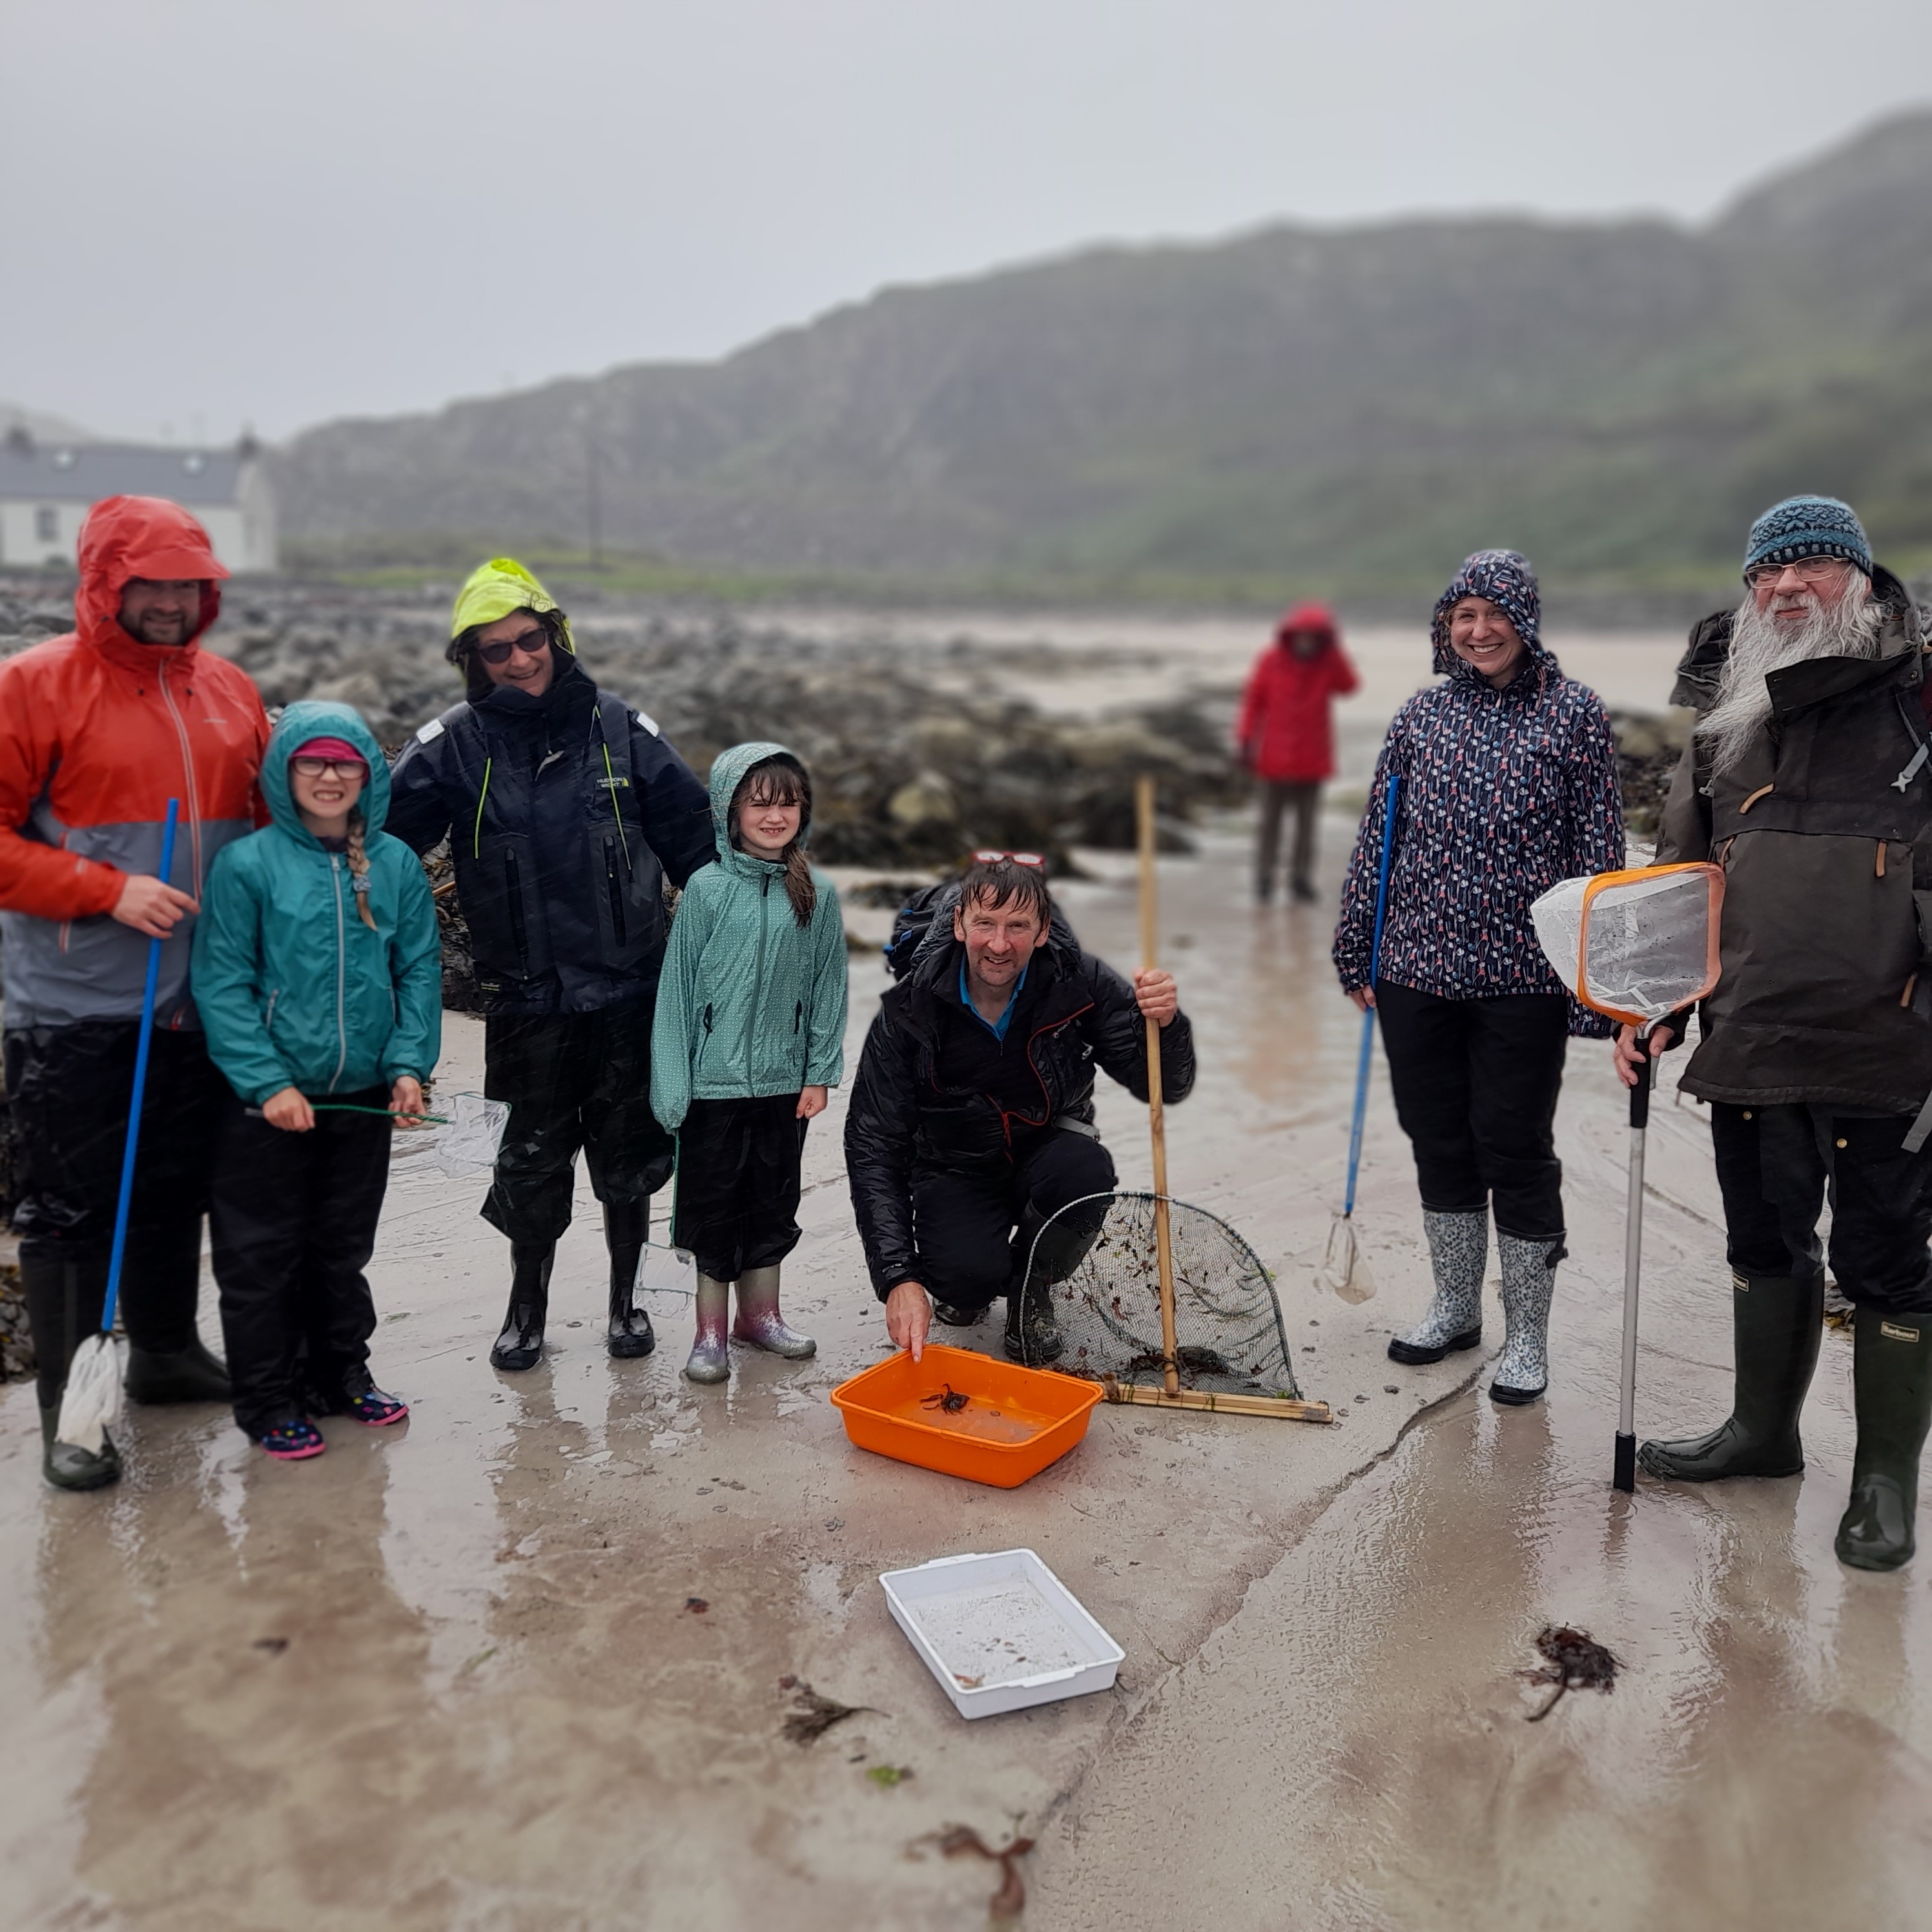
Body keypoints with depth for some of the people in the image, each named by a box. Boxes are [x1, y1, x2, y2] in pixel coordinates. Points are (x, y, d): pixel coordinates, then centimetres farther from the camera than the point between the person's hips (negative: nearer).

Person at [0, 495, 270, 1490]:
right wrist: (110, 891, -19)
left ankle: (167, 1353, 36)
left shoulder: (228, 689, 9)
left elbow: (268, 814, 19)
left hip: (197, 1003, 6)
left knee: (178, 1190, 18)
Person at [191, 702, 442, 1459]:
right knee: (262, 1255, 6)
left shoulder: (396, 863, 1)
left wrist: (410, 1063, -7)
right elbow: (222, 986, -10)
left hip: (364, 1095, 4)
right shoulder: (246, 864, -9)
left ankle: (342, 1375, 34)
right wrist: (267, 1083, -17)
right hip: (268, 1101, -3)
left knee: (344, 1249, 18)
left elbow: (420, 970, 4)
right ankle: (269, 1403, 20)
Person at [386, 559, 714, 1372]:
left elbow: (697, 841, 6)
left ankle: (626, 1298, 31)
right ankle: (527, 1306, 30)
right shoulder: (452, 745, -3)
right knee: (531, 1159, 10)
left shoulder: (622, 730, 1)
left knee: (630, 1153, 11)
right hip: (524, 995, -1)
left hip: (630, 989, 1)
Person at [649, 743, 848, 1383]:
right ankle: (711, 1327, 18)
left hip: (784, 1082, 3)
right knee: (712, 1202, 6)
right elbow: (677, 987, -4)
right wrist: (672, 1082, -7)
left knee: (773, 1199, 15)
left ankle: (760, 1312, 31)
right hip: (714, 1082, -3)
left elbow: (828, 988, 5)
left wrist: (820, 1074, 2)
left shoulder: (818, 895, 1)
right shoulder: (706, 889, -6)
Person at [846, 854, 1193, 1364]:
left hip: (1045, 1146, 1)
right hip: (955, 1168, -1)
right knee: (968, 1275, -29)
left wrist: (1166, 1023, -41)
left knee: (1088, 1171, -33)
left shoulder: (1080, 983, -18)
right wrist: (899, 1277, -30)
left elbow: (1166, 1087, -16)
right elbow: (873, 1146, -21)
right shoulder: (910, 1010, -21)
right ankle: (968, 1287, 13)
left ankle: (1030, 1286, 0)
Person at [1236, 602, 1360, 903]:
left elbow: (1348, 686, -20)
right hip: (1276, 757, -1)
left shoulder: (1329, 661, -2)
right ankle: (1264, 878, 10)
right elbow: (1253, 700, -1)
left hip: (1313, 758, 1)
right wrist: (1246, 741, -4)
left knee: (1307, 822, 6)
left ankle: (1302, 877, 13)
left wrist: (1335, 651, -21)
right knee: (1271, 821, 4)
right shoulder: (1271, 661, -5)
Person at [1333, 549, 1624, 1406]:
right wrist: (1357, 955, 9)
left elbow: (1599, 850, -3)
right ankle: (1455, 1307, 32)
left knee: (1516, 1151, 3)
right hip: (1418, 967, 4)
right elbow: (1377, 839, 11)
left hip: (1523, 976, -4)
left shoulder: (1574, 713, -1)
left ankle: (1527, 1336, 19)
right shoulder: (1421, 715, 8)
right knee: (1438, 1142, 13)